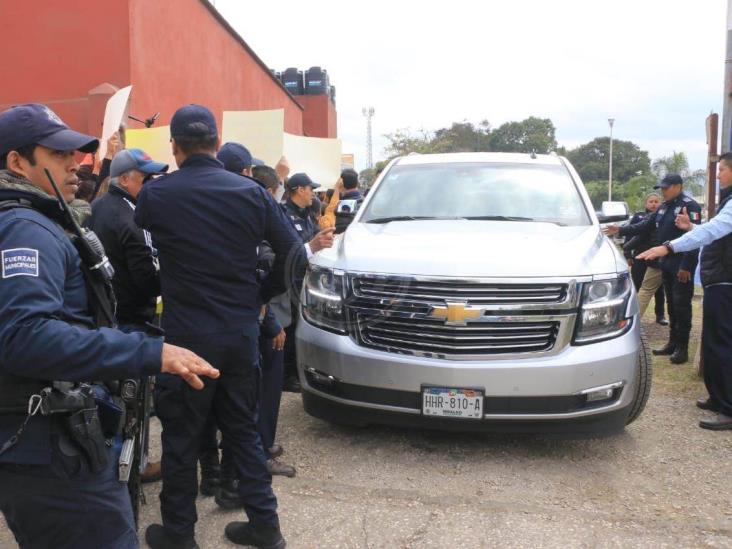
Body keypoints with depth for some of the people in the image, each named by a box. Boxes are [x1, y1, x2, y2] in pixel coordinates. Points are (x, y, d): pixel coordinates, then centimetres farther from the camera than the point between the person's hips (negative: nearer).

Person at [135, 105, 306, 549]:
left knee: (181, 437, 12)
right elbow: (295, 255, -2)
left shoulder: (155, 195, -8)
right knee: (243, 429, 17)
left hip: (187, 334, -3)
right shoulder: (251, 193, -2)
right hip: (243, 331, 3)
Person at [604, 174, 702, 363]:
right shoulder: (664, 206, 13)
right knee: (672, 303, 13)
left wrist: (686, 266, -22)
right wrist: (621, 230, 9)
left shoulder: (689, 206, -12)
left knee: (681, 304, -4)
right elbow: (646, 226, 18)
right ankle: (673, 343, 21)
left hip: (682, 265, -8)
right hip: (666, 262, 8)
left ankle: (682, 348, 3)